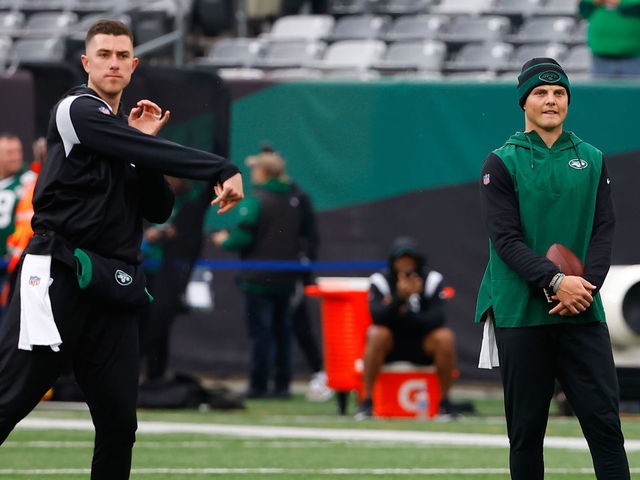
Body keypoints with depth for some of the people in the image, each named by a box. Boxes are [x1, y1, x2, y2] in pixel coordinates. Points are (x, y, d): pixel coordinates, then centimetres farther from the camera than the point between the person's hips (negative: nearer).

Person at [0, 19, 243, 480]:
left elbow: (159, 211, 13)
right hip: (59, 275, -7)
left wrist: (142, 144, 1)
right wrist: (223, 170, -22)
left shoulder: (129, 128, 21)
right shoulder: (79, 110, -3)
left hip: (114, 286, 7)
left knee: (119, 420, 1)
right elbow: (161, 156, -16)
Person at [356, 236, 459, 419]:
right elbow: (377, 317, -25)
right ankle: (366, 401, -25)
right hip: (391, 345, -1)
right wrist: (401, 297, -40)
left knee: (446, 337, -28)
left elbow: (437, 320, -17)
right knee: (377, 334, -33)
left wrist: (405, 314, -23)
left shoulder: (432, 280, -7)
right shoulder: (380, 281, -8)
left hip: (422, 347, 1)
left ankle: (445, 402, -14)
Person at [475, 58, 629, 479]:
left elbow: (604, 231, 6)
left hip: (582, 315, 2)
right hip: (521, 314, -2)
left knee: (603, 419, -6)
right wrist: (556, 281, -20)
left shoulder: (592, 160, 12)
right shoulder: (502, 163, 2)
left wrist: (585, 286, -12)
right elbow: (506, 239, -7)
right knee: (526, 428, 2)